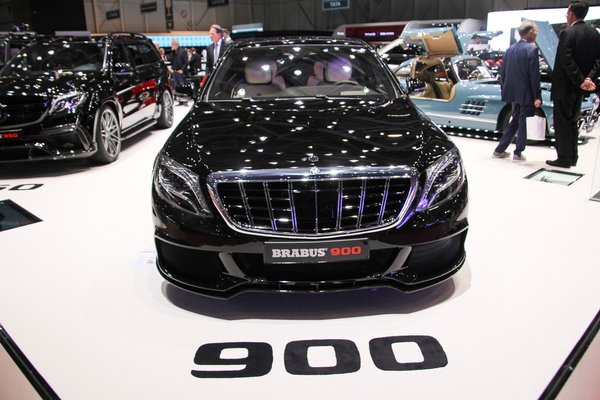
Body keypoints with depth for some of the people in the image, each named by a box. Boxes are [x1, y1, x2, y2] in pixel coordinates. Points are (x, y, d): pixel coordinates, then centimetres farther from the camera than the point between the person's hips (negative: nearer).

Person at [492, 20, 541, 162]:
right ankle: (518, 153, 12)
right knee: (522, 123, 4)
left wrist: (504, 90, 17)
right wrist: (537, 96, -12)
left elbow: (503, 73, 9)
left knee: (514, 121, 17)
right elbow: (534, 75, -15)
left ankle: (499, 150, 18)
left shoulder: (510, 49, 6)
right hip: (526, 93, -6)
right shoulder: (532, 49, -13)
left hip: (512, 92, 6)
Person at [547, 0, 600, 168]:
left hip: (565, 86, -7)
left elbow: (567, 61, -23)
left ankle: (564, 159, 3)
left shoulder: (567, 33, -15)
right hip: (579, 88, 7)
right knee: (572, 122, 17)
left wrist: (580, 81, -19)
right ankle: (572, 157, 22)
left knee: (562, 123, 0)